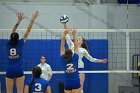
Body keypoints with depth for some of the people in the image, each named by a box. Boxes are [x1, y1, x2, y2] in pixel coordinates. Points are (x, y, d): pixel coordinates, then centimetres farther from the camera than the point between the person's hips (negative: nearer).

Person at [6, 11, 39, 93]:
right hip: (19, 71, -2)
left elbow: (13, 32, 15)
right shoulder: (20, 43, -2)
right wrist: (33, 19, 5)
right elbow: (28, 31, 1)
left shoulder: (9, 44, 3)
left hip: (9, 71, 2)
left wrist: (19, 20, 19)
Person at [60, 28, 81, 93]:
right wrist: (74, 35, 3)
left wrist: (64, 35, 2)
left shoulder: (63, 59, -2)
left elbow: (62, 46, 1)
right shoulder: (75, 58, -5)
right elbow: (76, 47, 2)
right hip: (76, 82, -2)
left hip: (67, 83, 2)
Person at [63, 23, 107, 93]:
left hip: (80, 68, -1)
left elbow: (91, 58, 19)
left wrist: (101, 61, 12)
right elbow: (67, 36, 8)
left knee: (80, 87, -5)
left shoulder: (83, 50, 13)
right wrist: (64, 24, 1)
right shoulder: (72, 45, 13)